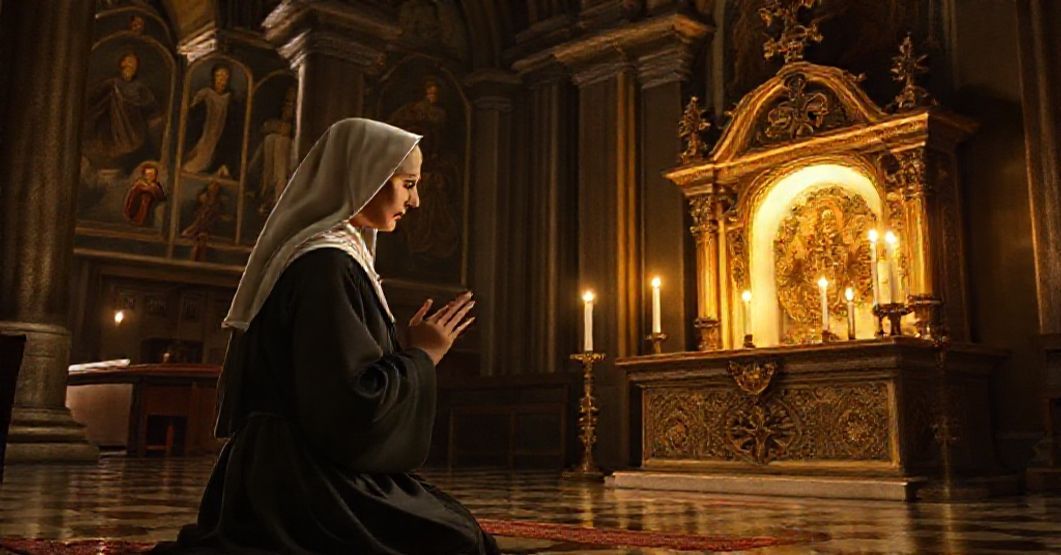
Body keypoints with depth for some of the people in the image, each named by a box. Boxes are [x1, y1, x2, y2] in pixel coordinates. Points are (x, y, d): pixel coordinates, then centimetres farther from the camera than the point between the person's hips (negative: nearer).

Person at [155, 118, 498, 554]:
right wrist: (421, 355, -10)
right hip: (309, 482, -10)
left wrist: (405, 346, 13)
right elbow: (353, 403, -25)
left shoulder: (322, 255, 12)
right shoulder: (326, 264, -19)